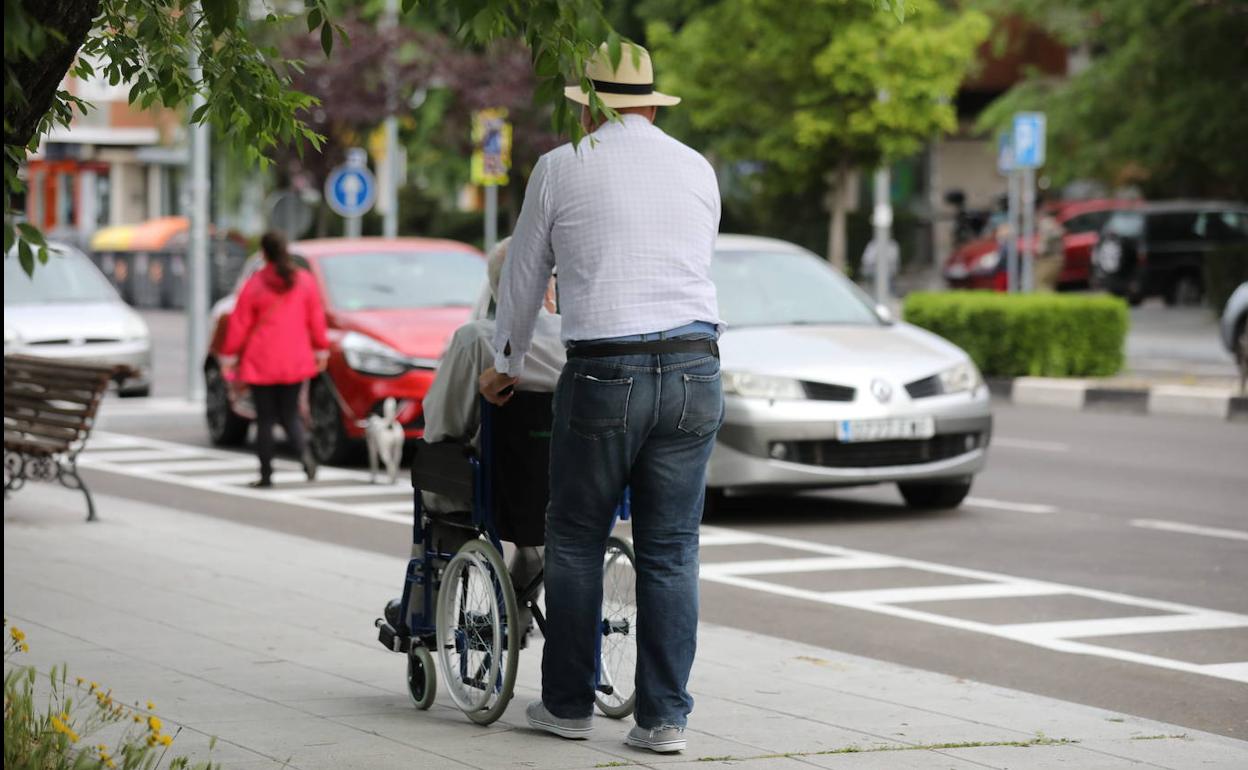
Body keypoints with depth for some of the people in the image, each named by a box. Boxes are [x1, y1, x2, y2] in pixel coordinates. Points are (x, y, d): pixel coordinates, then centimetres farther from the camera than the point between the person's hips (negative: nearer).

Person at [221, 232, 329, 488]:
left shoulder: (255, 284, -8)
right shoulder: (305, 280, 1)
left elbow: (240, 323, -5)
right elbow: (316, 318, 5)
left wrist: (229, 354, 1)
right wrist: (321, 348, 14)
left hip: (261, 362, -3)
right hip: (295, 361, 3)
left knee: (265, 418, 4)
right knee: (290, 414, 12)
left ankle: (266, 474, 4)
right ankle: (304, 453, -16)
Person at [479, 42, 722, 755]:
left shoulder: (562, 168, 5)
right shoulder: (698, 170, 13)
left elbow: (523, 280, 14)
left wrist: (508, 367, 30)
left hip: (605, 374, -3)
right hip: (695, 370, 3)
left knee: (577, 541, 12)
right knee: (671, 551, 6)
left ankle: (569, 703, 17)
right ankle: (664, 716, 4)